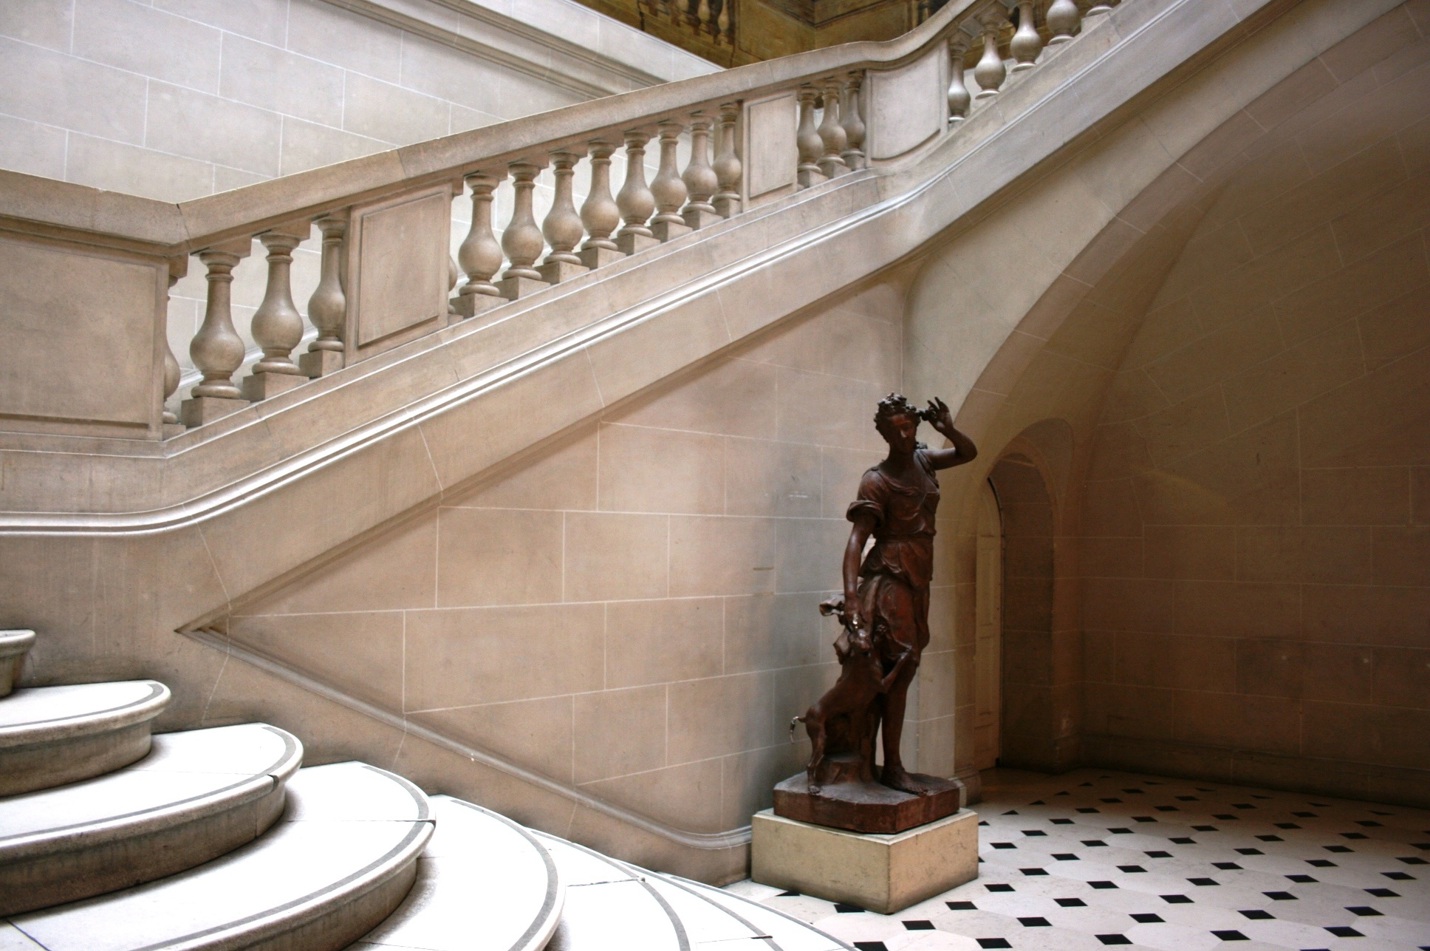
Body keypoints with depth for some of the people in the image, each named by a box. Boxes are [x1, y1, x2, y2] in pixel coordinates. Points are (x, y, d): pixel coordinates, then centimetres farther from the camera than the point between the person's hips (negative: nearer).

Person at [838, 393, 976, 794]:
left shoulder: (922, 460, 11)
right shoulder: (877, 480, -10)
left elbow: (969, 452, 23)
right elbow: (857, 538, -17)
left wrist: (947, 429, 0)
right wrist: (850, 595, -29)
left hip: (917, 579, 7)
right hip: (889, 578, -7)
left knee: (902, 670, 7)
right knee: (899, 667, -11)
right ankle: (892, 767, -6)